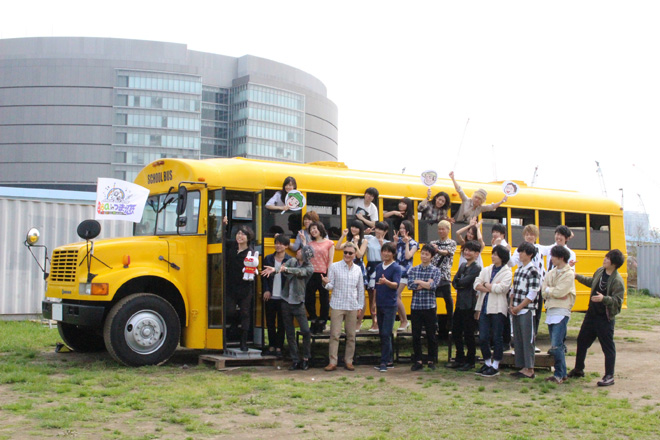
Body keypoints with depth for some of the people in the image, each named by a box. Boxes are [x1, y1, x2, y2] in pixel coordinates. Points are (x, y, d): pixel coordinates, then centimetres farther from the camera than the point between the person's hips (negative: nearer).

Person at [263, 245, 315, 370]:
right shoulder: (292, 261, 4)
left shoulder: (309, 268, -7)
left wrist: (286, 269, -44)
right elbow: (283, 268, -14)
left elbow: (299, 272, -27)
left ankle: (306, 359, 8)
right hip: (286, 302, 4)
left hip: (298, 303, -4)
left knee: (306, 331, -8)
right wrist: (274, 270, -36)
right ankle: (295, 360, 15)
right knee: (290, 333, 7)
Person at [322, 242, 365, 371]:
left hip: (352, 307, 3)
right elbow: (330, 286, -1)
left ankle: (348, 361, 17)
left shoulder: (358, 270, 7)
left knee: (351, 335, 7)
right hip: (337, 306, -3)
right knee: (334, 335, -3)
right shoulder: (335, 267, -1)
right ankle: (332, 362, 1)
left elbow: (361, 289, 13)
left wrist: (360, 306, 10)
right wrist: (326, 283, -24)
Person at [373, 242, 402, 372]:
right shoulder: (379, 267, 11)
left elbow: (396, 285, -20)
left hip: (390, 305, -6)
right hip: (380, 305, 6)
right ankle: (389, 360, 18)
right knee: (382, 334, 9)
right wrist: (374, 303, 15)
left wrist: (386, 282, -40)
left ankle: (384, 362, -5)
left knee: (386, 334, -9)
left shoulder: (396, 268, -7)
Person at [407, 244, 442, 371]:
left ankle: (431, 361, 16)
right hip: (415, 307, 2)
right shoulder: (413, 270, 7)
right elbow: (410, 285, -8)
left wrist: (418, 282, -8)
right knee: (416, 335, 5)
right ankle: (418, 361, 14)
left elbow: (433, 286, -14)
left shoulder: (435, 270, 1)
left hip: (430, 307, -2)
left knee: (431, 335, 5)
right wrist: (426, 283, -10)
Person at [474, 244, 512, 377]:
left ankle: (495, 366, 11)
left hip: (497, 309, -5)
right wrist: (492, 288, -10)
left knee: (497, 338, 2)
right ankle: (487, 363, 21)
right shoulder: (486, 270, 13)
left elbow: (500, 288, -17)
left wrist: (485, 284, -4)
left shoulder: (507, 272, -3)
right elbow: (476, 285, 0)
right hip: (484, 308, 5)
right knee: (483, 338, 6)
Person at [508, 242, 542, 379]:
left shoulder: (533, 271, -11)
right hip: (516, 311, 8)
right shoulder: (518, 270, 14)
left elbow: (532, 294, -15)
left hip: (526, 311, -8)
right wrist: (511, 305, 4)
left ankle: (530, 370, 1)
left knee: (528, 340, -4)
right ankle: (522, 367, 17)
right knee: (517, 340, 10)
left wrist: (519, 307, -13)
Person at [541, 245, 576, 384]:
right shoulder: (551, 273, 13)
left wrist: (548, 289, -1)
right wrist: (554, 292, -11)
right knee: (556, 345, 11)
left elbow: (559, 292, -17)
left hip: (561, 312, -8)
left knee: (556, 346, -12)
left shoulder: (569, 274, -7)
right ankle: (561, 373, 19)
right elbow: (544, 291, 5)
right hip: (550, 311, 8)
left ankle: (559, 374, -3)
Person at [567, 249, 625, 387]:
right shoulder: (600, 271, 5)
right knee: (582, 340, 17)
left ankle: (609, 376, 8)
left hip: (605, 318, -8)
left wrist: (604, 299, -33)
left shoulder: (617, 280, -17)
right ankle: (578, 369, 32)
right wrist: (578, 277, 23)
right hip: (592, 313, 8)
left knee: (608, 347, -1)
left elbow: (618, 301, -19)